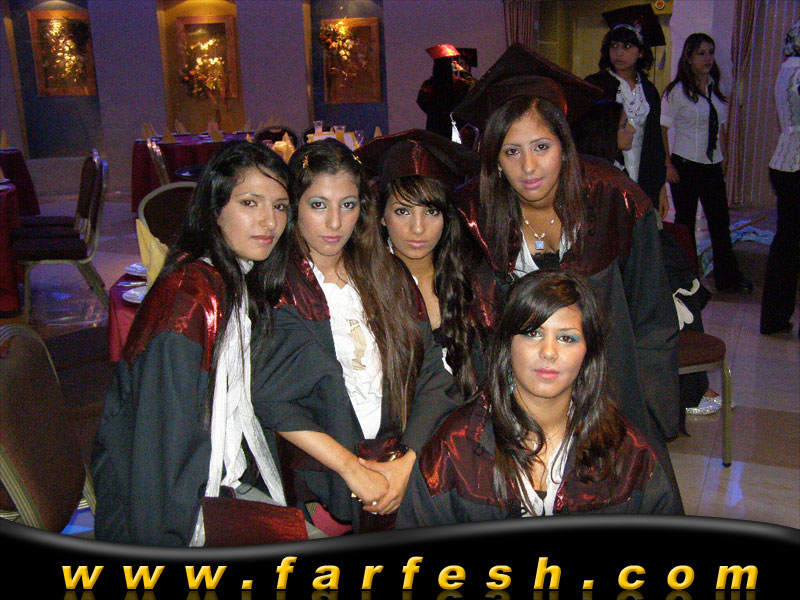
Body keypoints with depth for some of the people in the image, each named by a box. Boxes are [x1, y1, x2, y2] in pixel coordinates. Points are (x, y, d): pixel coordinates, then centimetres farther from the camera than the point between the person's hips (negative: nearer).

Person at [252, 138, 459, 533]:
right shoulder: (277, 285, -1)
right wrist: (352, 469, -13)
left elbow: (432, 375, 5)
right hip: (318, 478, -3)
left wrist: (407, 462, -7)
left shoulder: (388, 275, 11)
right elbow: (269, 397, -10)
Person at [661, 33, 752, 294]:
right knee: (685, 222, 3)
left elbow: (721, 127, 19)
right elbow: (661, 129, -9)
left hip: (713, 166, 5)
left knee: (720, 222, 7)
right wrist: (668, 165, -14)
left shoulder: (715, 89, 11)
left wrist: (724, 158, 11)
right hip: (685, 165, -5)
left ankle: (728, 277, 16)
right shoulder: (676, 91, -7)